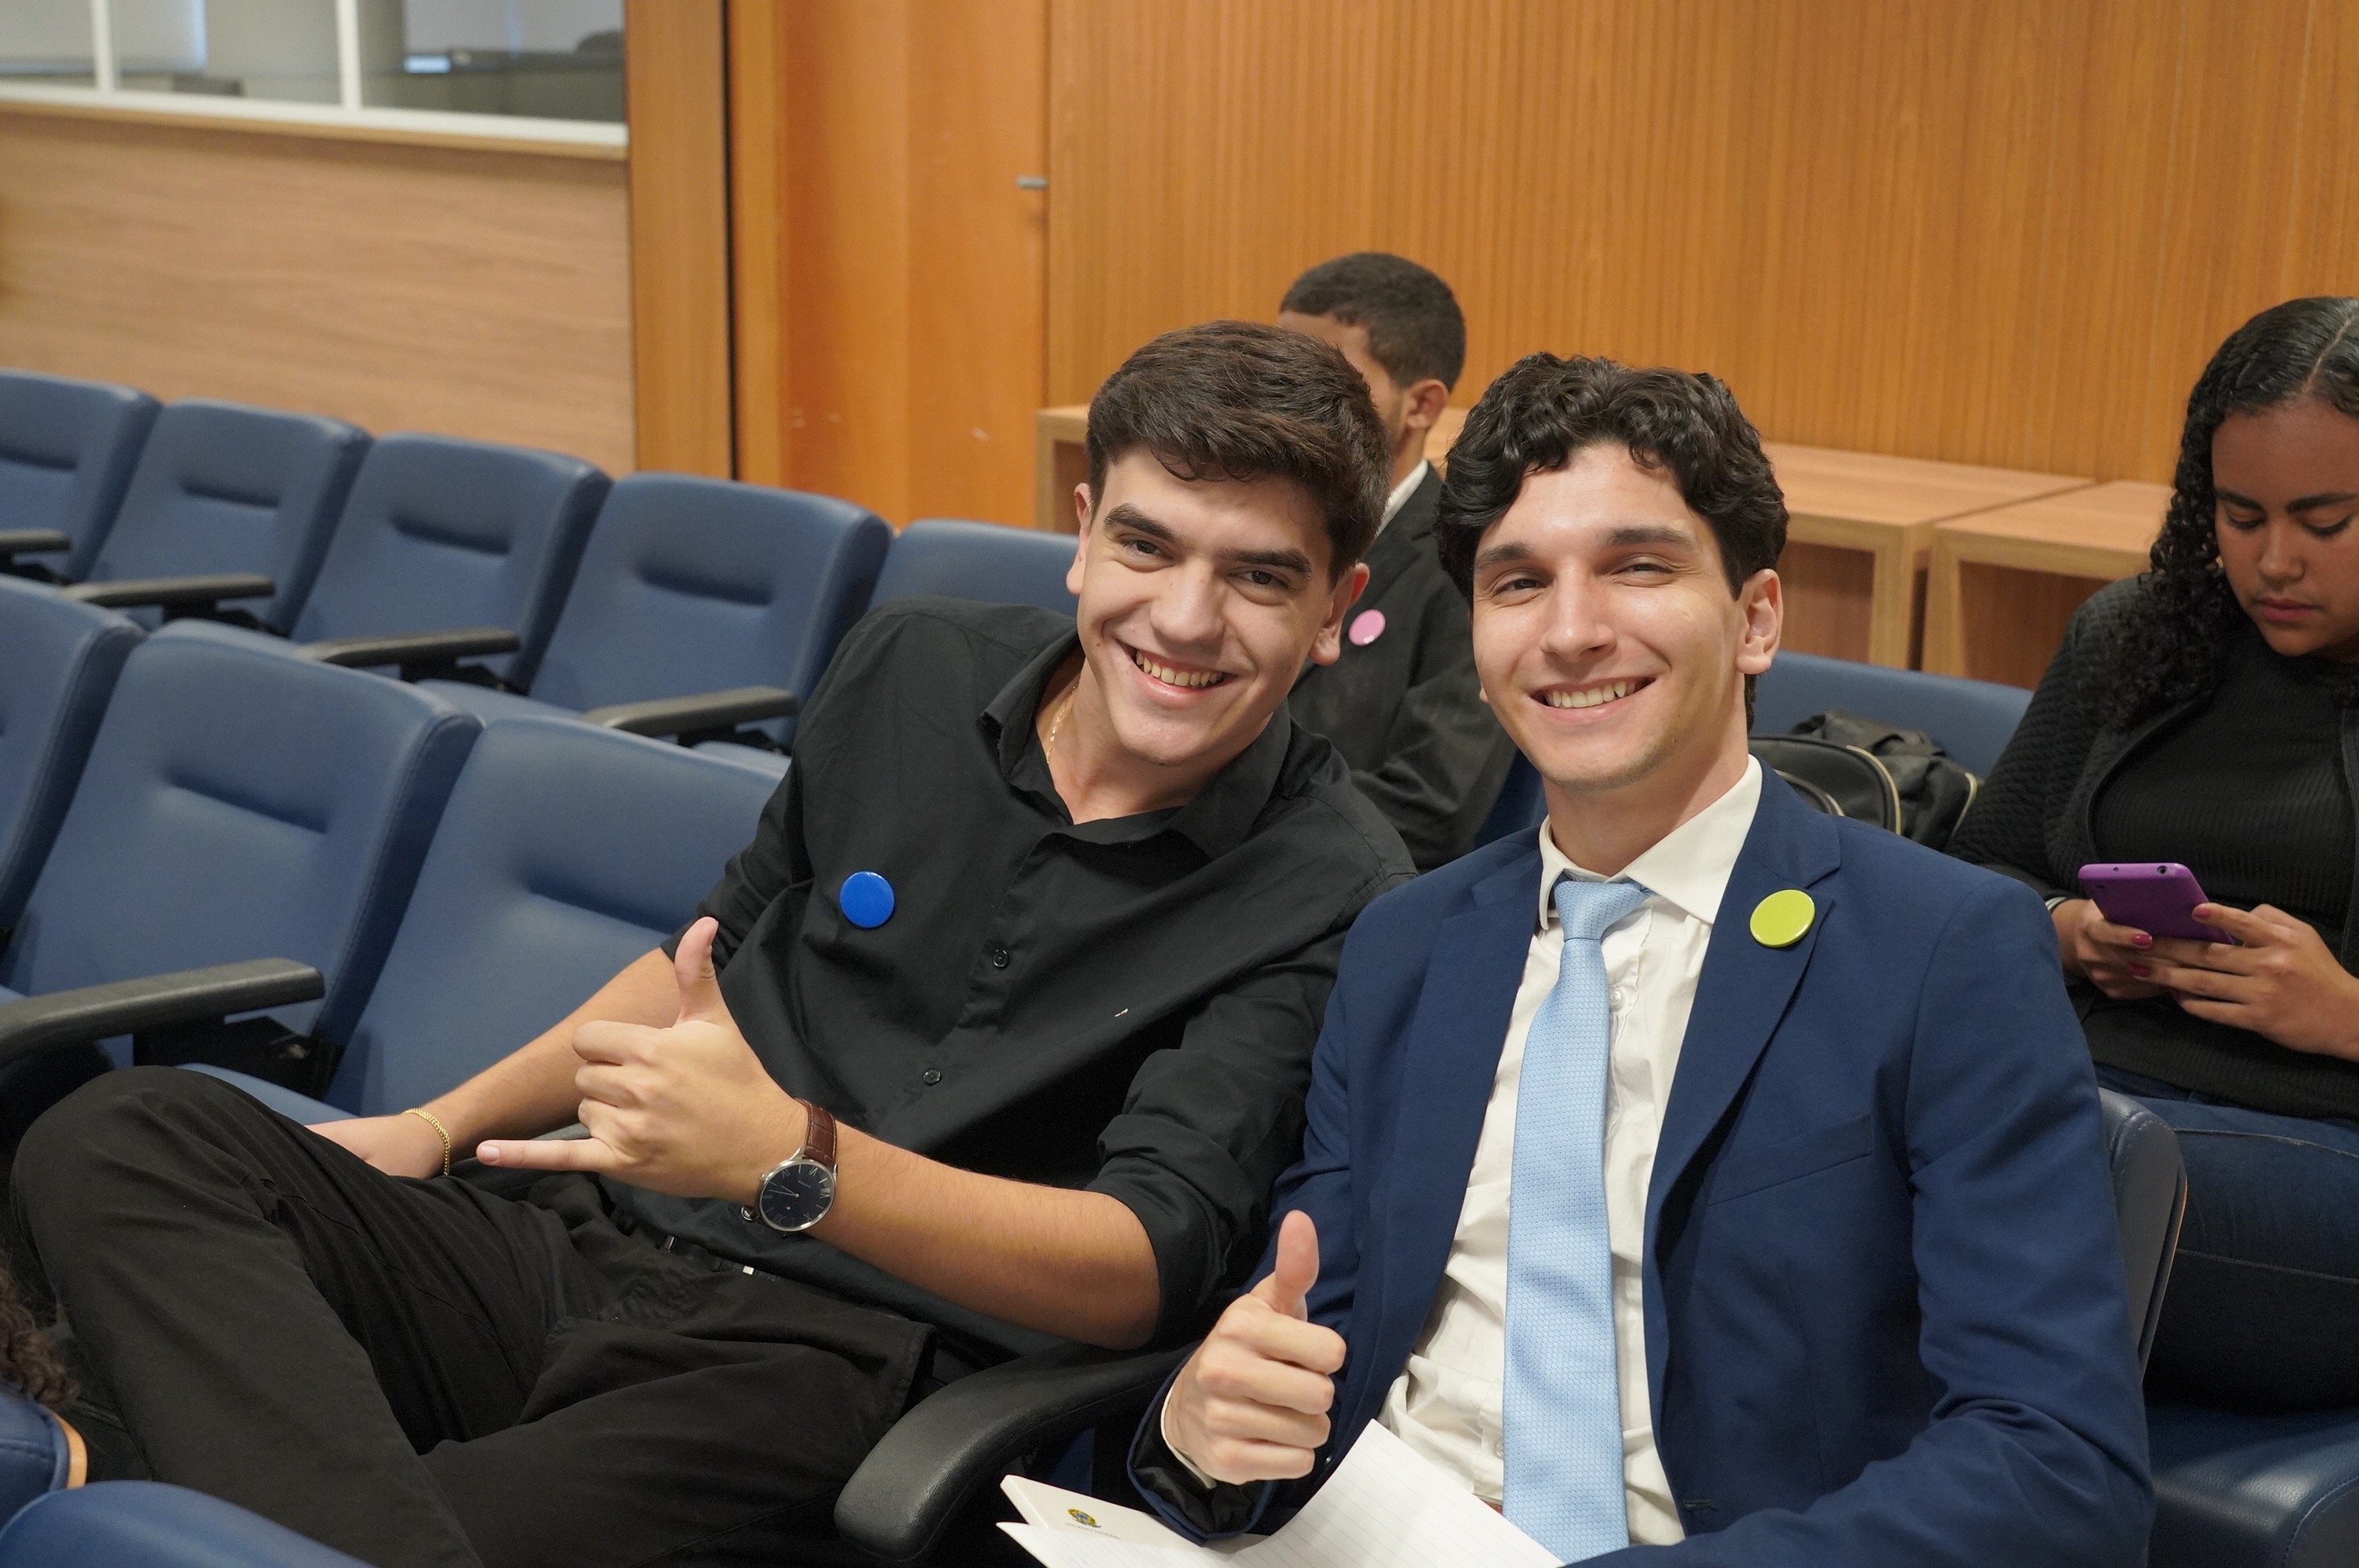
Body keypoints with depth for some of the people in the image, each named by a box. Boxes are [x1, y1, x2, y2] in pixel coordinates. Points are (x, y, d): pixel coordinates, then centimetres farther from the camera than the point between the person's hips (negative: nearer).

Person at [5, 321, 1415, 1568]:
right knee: (125, 1137, -21)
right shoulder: (915, 670, 8)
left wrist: (785, 1158, -32)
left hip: (834, 1364, -7)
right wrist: (446, 1125, 22)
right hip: (584, 1247, 7)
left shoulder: (1331, 894, -8)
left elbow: (1149, 1268, -18)